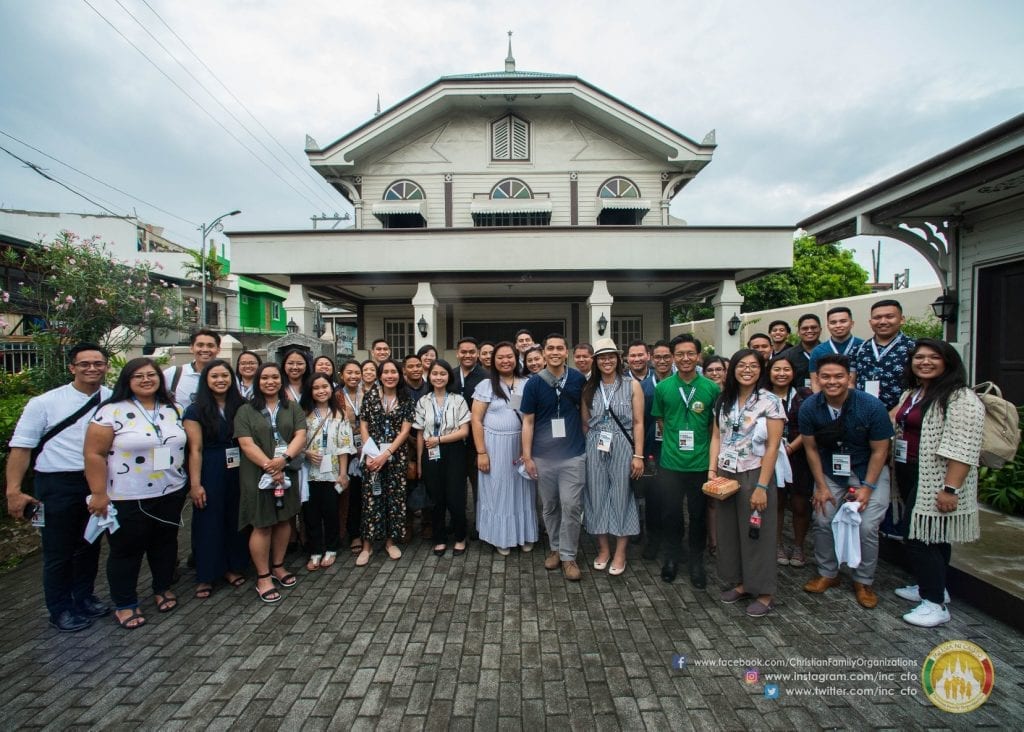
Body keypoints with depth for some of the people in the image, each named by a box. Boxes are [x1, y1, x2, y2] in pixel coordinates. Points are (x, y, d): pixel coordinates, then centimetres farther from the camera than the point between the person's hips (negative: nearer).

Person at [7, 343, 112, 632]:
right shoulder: (45, 403, -9)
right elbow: (21, 447, -7)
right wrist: (14, 491, -12)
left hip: (99, 482, 3)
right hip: (58, 484, -2)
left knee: (90, 545, 19)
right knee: (59, 551, 11)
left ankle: (85, 597, 40)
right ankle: (61, 610, 31)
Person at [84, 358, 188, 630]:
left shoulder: (172, 410, 5)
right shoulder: (112, 411, -11)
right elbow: (94, 454, -11)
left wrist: (190, 482, 11)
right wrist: (99, 494, -13)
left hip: (171, 494, 5)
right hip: (128, 498, -4)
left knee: (165, 543, 17)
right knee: (126, 550, 9)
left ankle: (163, 588, 36)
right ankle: (124, 604, 26)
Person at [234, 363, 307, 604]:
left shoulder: (293, 408, 8)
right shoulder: (246, 411, 1)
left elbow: (301, 435, -3)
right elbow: (246, 443, -8)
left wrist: (284, 459, -18)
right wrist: (268, 465, -18)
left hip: (287, 473, 3)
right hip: (258, 475, -3)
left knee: (284, 520, 10)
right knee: (262, 525, 1)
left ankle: (278, 567, 27)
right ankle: (263, 577, 13)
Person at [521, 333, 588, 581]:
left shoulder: (578, 379, -1)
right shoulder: (534, 383, -4)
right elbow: (528, 422, -1)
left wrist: (586, 441, 9)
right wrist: (527, 456, -4)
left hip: (573, 454, 0)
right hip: (543, 456, 1)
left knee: (571, 506, 0)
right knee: (550, 506, 13)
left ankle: (568, 556, 16)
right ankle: (555, 548, 32)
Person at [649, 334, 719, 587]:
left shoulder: (711, 388, -4)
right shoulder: (663, 387, -2)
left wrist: (701, 447, 0)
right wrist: (675, 441, 3)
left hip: (701, 463, 0)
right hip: (670, 463, 1)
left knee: (699, 515, 13)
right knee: (670, 513, 12)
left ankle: (697, 561, 32)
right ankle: (672, 557, 33)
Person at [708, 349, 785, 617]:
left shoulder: (770, 401, -8)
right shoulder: (724, 401, 7)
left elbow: (773, 446, -10)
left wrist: (761, 486, -14)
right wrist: (712, 470, -1)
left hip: (754, 475, -4)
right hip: (726, 476, 5)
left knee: (755, 534, 4)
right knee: (728, 530, 10)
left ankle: (764, 594, 21)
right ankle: (740, 583, 27)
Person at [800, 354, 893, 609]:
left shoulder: (871, 406, -20)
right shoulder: (809, 407, -15)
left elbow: (879, 450, -11)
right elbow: (811, 448, -6)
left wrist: (867, 487, -13)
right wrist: (821, 487, -6)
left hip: (869, 472, -2)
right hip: (829, 472, 2)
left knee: (867, 527, -8)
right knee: (822, 521, -2)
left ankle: (863, 582, 15)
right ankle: (827, 574, 21)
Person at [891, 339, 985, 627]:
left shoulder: (960, 399, -15)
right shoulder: (911, 393, 13)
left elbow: (962, 449, -21)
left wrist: (950, 489, -25)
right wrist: (896, 471, 16)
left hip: (935, 481, -8)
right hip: (909, 475, 9)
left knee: (919, 536, -6)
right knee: (931, 535, 18)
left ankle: (935, 604, 6)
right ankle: (932, 586, 31)